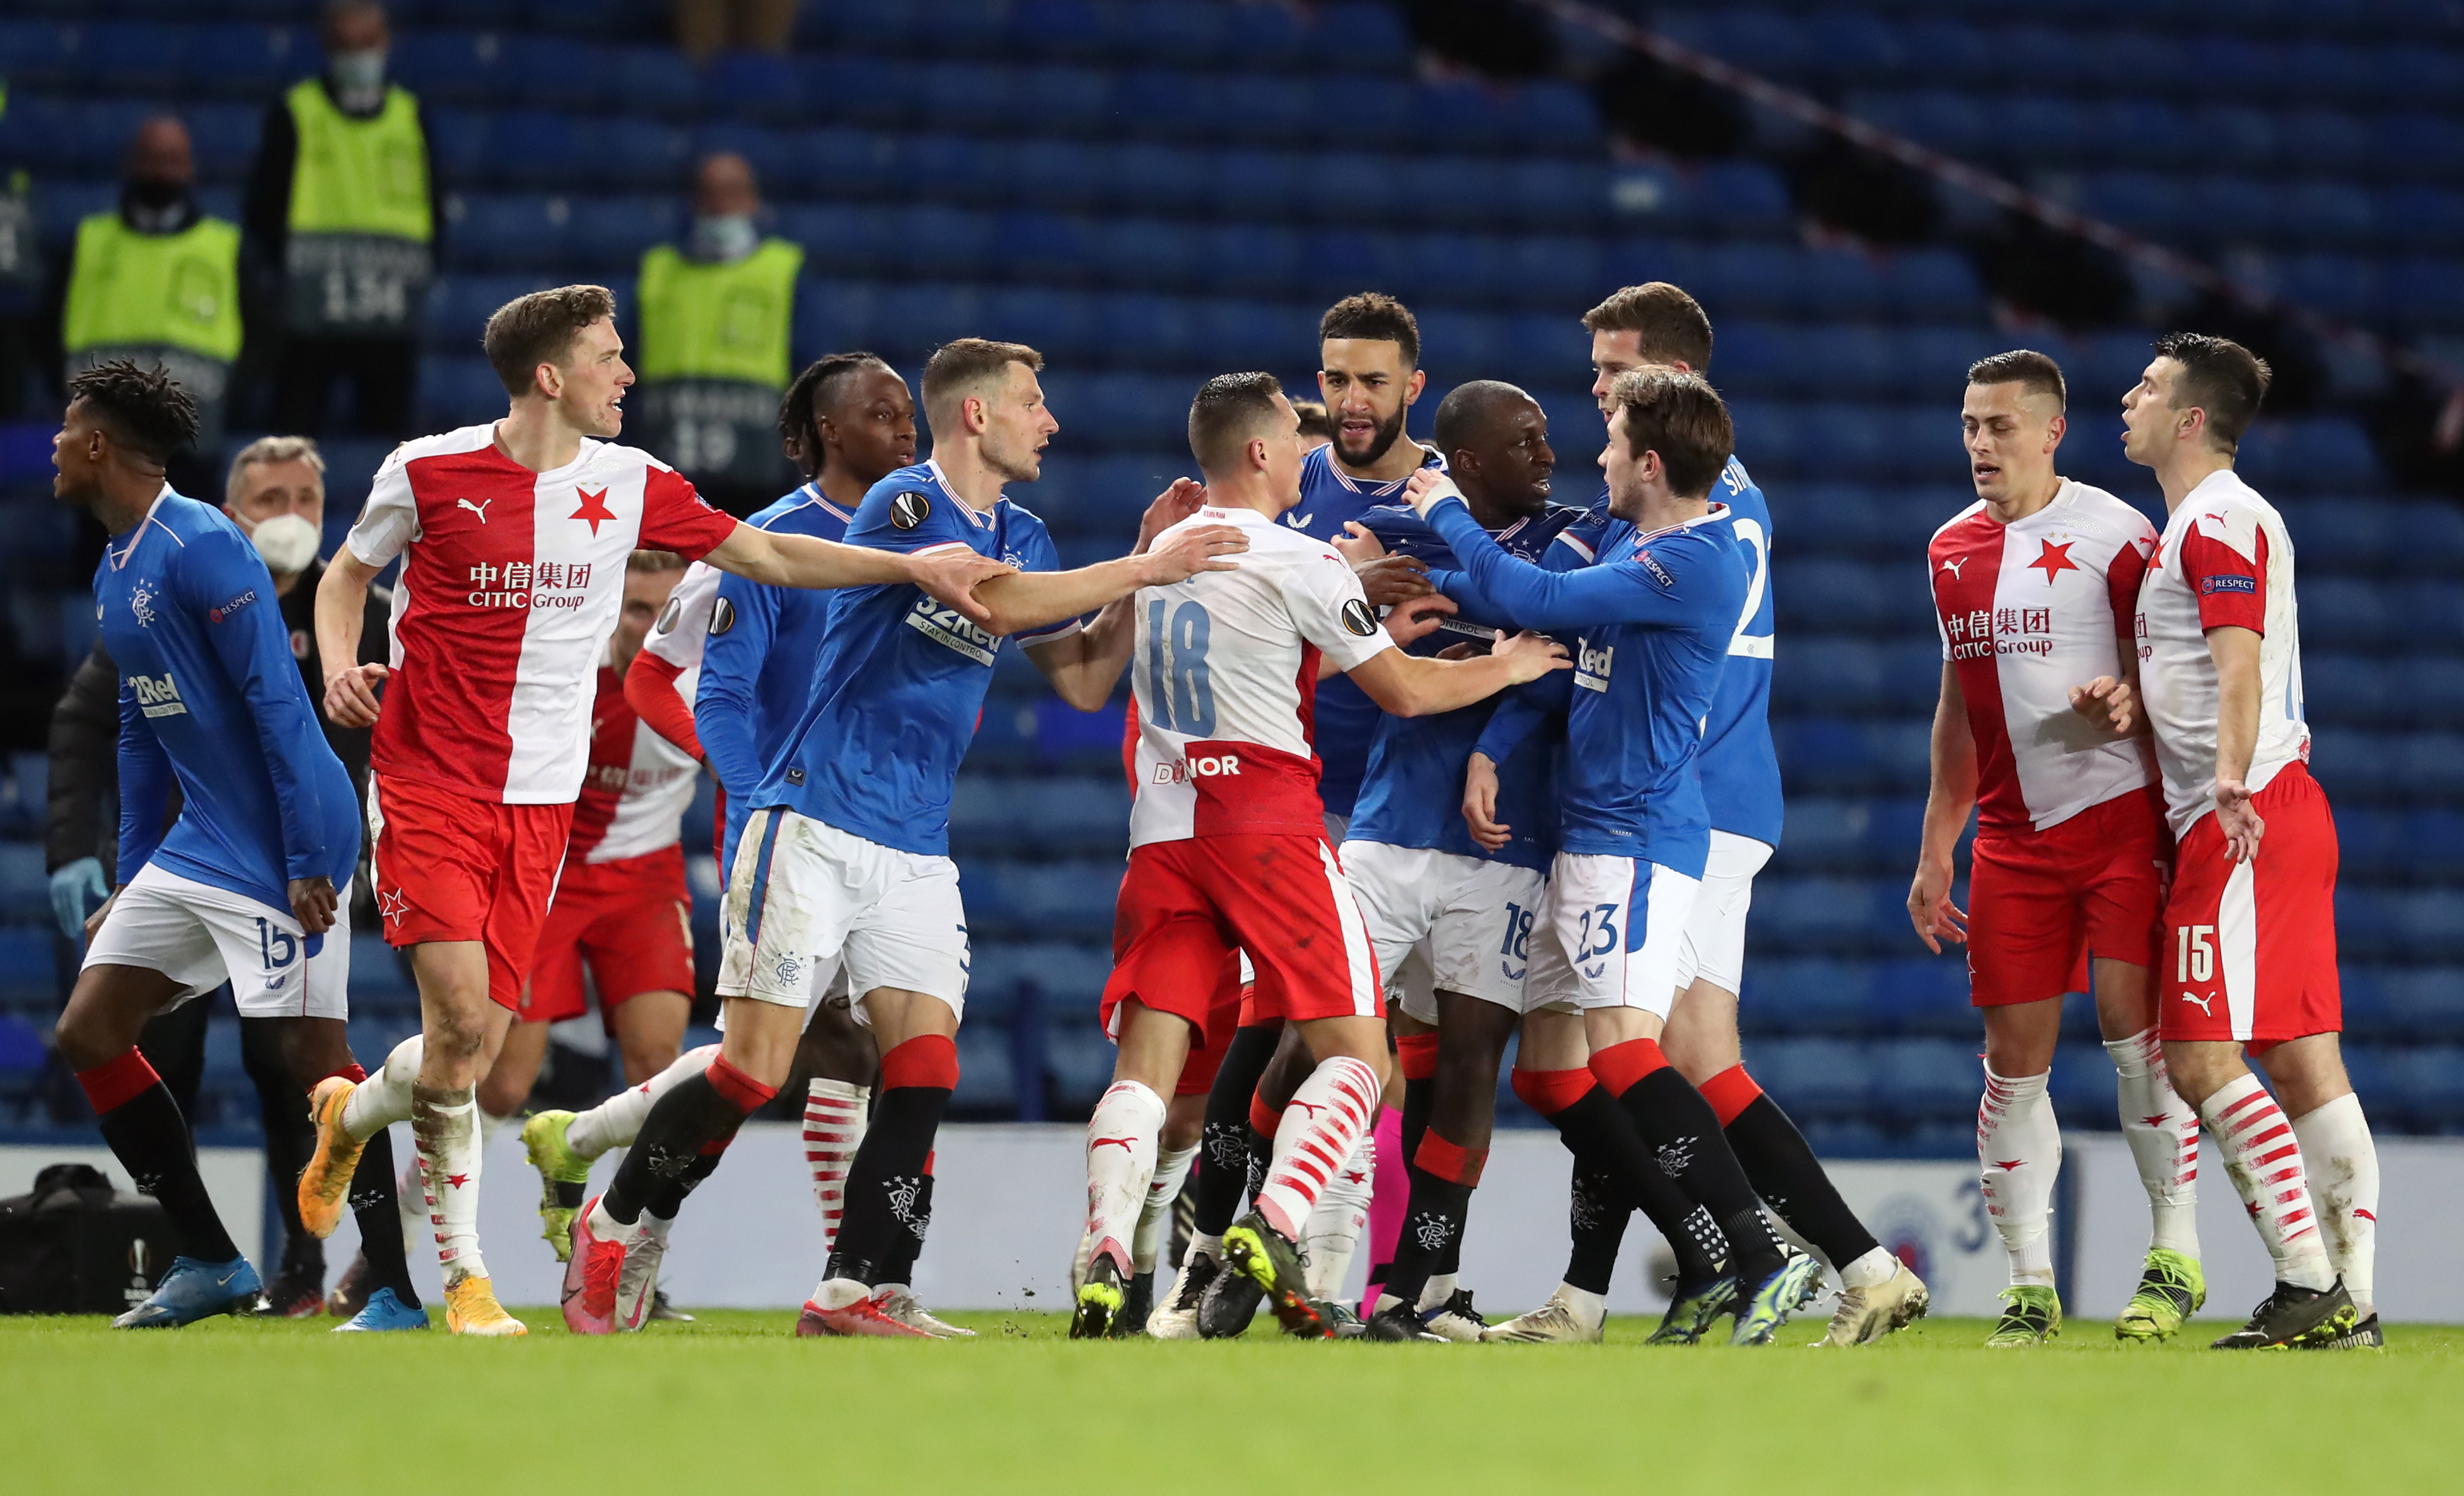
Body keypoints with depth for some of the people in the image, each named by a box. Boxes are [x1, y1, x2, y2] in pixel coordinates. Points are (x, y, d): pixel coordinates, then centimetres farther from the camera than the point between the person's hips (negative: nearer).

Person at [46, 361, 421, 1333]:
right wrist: (129, 884, 23)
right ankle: (210, 1265, 11)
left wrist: (309, 861, -22)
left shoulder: (200, 549, -15)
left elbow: (277, 701, -19)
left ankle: (397, 1296, -7)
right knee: (88, 1034, 6)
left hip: (277, 851, -10)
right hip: (193, 849, 10)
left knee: (313, 1055, -11)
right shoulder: (116, 571, 14)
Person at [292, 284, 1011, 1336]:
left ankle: (352, 1115, 25)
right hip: (427, 784, -4)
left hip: (539, 805, 4)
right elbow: (347, 575, 13)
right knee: (463, 1021, -17)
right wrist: (339, 668, -6)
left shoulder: (629, 485, 5)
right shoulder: (428, 471, -3)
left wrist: (913, 567, 4)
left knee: (475, 1051, -4)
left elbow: (766, 554, 12)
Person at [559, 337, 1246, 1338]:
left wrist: (1145, 566, 6)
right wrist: (1145, 569, -19)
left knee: (926, 1071, -8)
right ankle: (619, 1225, 11)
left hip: (916, 855, 7)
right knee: (755, 1068, -9)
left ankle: (851, 1294, -3)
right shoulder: (905, 503, -10)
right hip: (815, 829, -7)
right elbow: (996, 600, -25)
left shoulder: (1021, 537, 14)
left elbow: (1082, 681, 17)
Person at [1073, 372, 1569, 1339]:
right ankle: (1269, 1232, -20)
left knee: (1145, 1066, 1)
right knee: (1355, 1051, 0)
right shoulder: (1298, 563, -5)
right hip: (1269, 826, -6)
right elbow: (1406, 693, 2)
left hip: (1164, 826, 6)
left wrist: (1378, 632, 35)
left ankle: (1106, 1259, -18)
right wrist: (1508, 668, 18)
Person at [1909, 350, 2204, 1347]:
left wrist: (2174, 825, -18)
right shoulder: (1951, 550, 12)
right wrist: (1936, 850, 19)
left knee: (2134, 1023, -13)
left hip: (2118, 816, -5)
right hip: (2012, 838, 5)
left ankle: (2176, 1255, -3)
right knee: (2014, 1059, 1)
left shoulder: (2116, 538, -6)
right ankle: (2029, 1289, 6)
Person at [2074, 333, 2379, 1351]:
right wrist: (2135, 700, 15)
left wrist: (2232, 787, -37)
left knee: (2201, 1058, -13)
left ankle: (2309, 1283, -15)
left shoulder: (2218, 520, -10)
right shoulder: (2200, 522, 23)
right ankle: (2348, 1301, 4)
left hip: (2247, 821, -10)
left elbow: (2242, 662, -24)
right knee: (2305, 1063, 6)